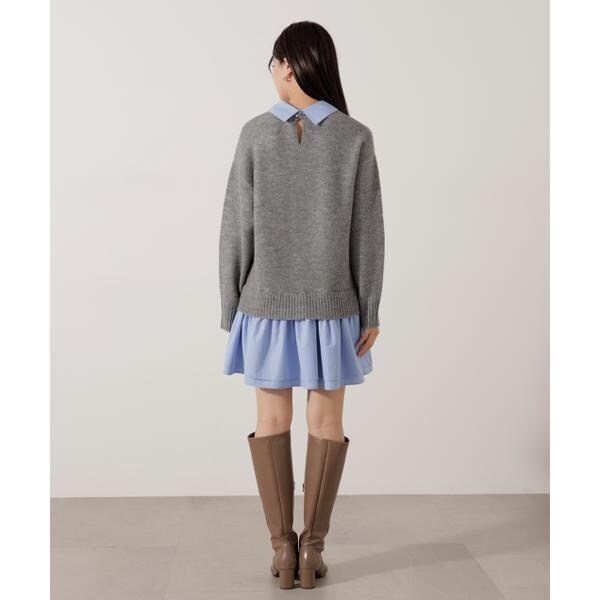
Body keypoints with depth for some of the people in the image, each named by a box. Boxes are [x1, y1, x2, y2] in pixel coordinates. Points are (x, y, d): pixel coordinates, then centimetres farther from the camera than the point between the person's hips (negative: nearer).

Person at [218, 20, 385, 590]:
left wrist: (230, 305, 3)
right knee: (326, 422, 10)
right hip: (331, 304, 0)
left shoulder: (255, 134, -8)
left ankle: (282, 548, 13)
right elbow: (368, 233, -7)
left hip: (267, 302, 0)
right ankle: (312, 547, 12)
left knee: (272, 421, 11)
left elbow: (237, 228, -7)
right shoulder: (355, 137, -7)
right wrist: (370, 311, 1)